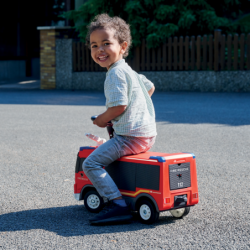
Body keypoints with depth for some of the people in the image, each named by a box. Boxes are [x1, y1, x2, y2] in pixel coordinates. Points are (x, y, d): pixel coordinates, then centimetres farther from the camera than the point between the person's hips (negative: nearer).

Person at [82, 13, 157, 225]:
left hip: (131, 137, -11)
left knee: (91, 164, -14)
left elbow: (119, 106, -22)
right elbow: (150, 87, 30)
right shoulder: (128, 70, 18)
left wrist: (102, 119, -5)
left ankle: (121, 207, -22)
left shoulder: (115, 74, -14)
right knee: (105, 151, 35)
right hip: (148, 135, 11)